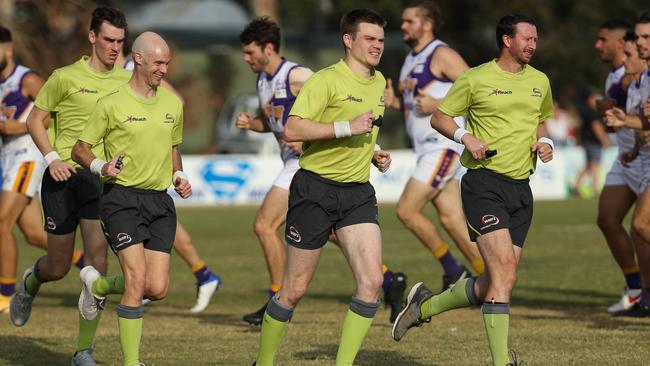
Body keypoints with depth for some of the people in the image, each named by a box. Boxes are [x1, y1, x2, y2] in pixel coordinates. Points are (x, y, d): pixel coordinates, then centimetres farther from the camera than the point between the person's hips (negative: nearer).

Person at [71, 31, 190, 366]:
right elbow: (80, 149, 2)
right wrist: (101, 168, -18)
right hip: (122, 198, -5)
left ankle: (98, 284, 25)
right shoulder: (111, 104, -5)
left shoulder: (173, 103, 11)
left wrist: (178, 175, 7)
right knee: (137, 281, -18)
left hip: (160, 201, 5)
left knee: (157, 289, -4)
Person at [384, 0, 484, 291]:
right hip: (427, 148, 9)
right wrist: (394, 102, 7)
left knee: (406, 210, -13)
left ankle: (454, 271, -1)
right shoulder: (411, 59, 18)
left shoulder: (441, 55, -10)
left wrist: (438, 105, -20)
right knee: (451, 220, 6)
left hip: (444, 145, -9)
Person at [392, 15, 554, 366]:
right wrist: (466, 137, -14)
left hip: (520, 188, 6)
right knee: (504, 273, -19)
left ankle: (425, 304, 28)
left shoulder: (540, 82, 13)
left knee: (495, 283, 4)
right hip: (484, 183, -6)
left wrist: (544, 143, 8)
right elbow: (439, 117, 4)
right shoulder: (476, 79, -4)